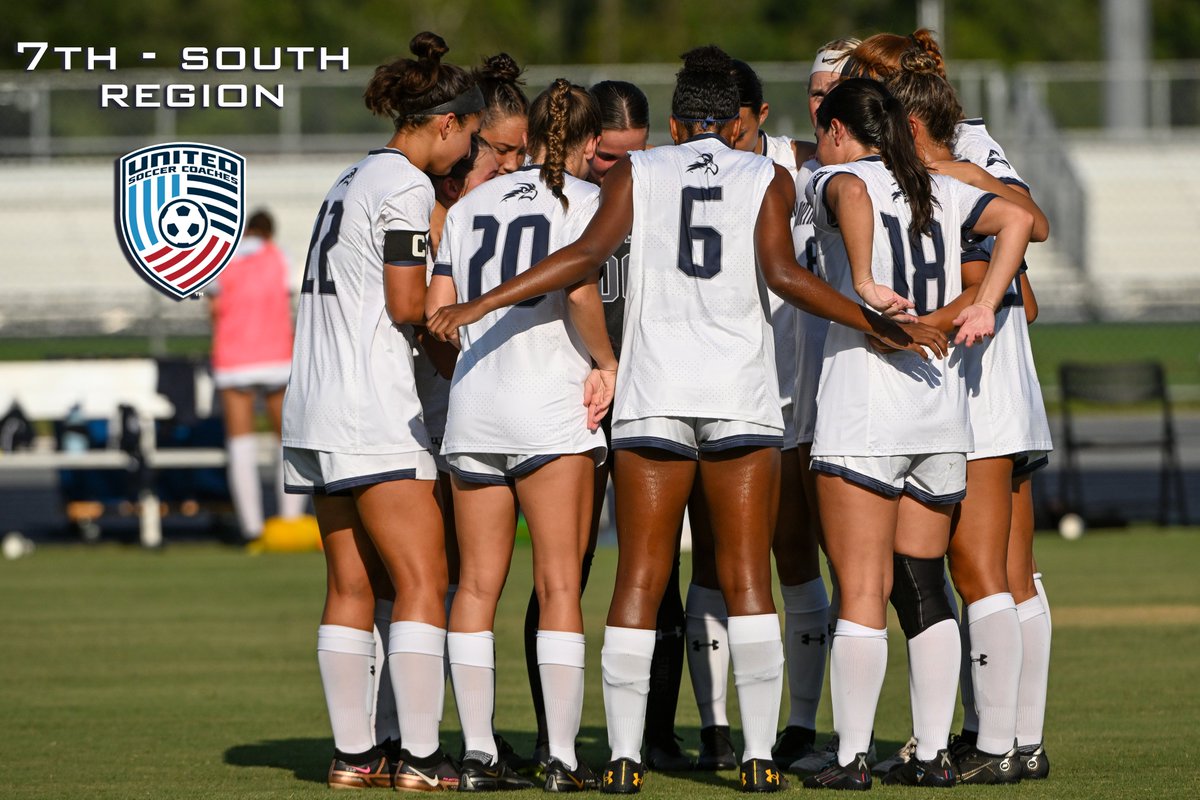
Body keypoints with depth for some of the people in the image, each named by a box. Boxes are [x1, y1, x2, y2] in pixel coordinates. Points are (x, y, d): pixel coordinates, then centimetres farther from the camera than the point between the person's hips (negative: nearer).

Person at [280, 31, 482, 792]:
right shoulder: (405, 186, -10)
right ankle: (419, 756, -11)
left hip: (317, 408, 9)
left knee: (352, 585, 8)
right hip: (373, 410, -9)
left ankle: (354, 752, 8)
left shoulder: (357, 179, 18)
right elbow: (407, 304, -15)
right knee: (423, 580, -8)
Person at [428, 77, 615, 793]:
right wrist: (606, 363, -3)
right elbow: (579, 289, -16)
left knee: (478, 582, 6)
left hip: (472, 408, 5)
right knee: (559, 584, -3)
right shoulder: (583, 198, 0)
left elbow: (436, 311, 10)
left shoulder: (472, 204, 15)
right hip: (552, 410, -5)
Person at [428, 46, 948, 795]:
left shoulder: (636, 172, 8)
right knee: (748, 580, 3)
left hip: (653, 395, 0)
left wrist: (479, 305, -8)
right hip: (743, 396, 0)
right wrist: (884, 326, -7)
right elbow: (781, 271, -9)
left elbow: (589, 252, -7)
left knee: (639, 581, 2)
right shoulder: (768, 178, 7)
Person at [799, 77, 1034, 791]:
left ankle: (853, 757, -5)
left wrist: (864, 282, -24)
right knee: (924, 586, 11)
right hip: (942, 409, 6)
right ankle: (934, 753, 9)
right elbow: (1021, 219, 5)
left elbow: (852, 191, -24)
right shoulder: (940, 191, 15)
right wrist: (985, 305, 1)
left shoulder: (834, 179, -1)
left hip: (862, 415, -6)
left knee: (862, 590, -5)